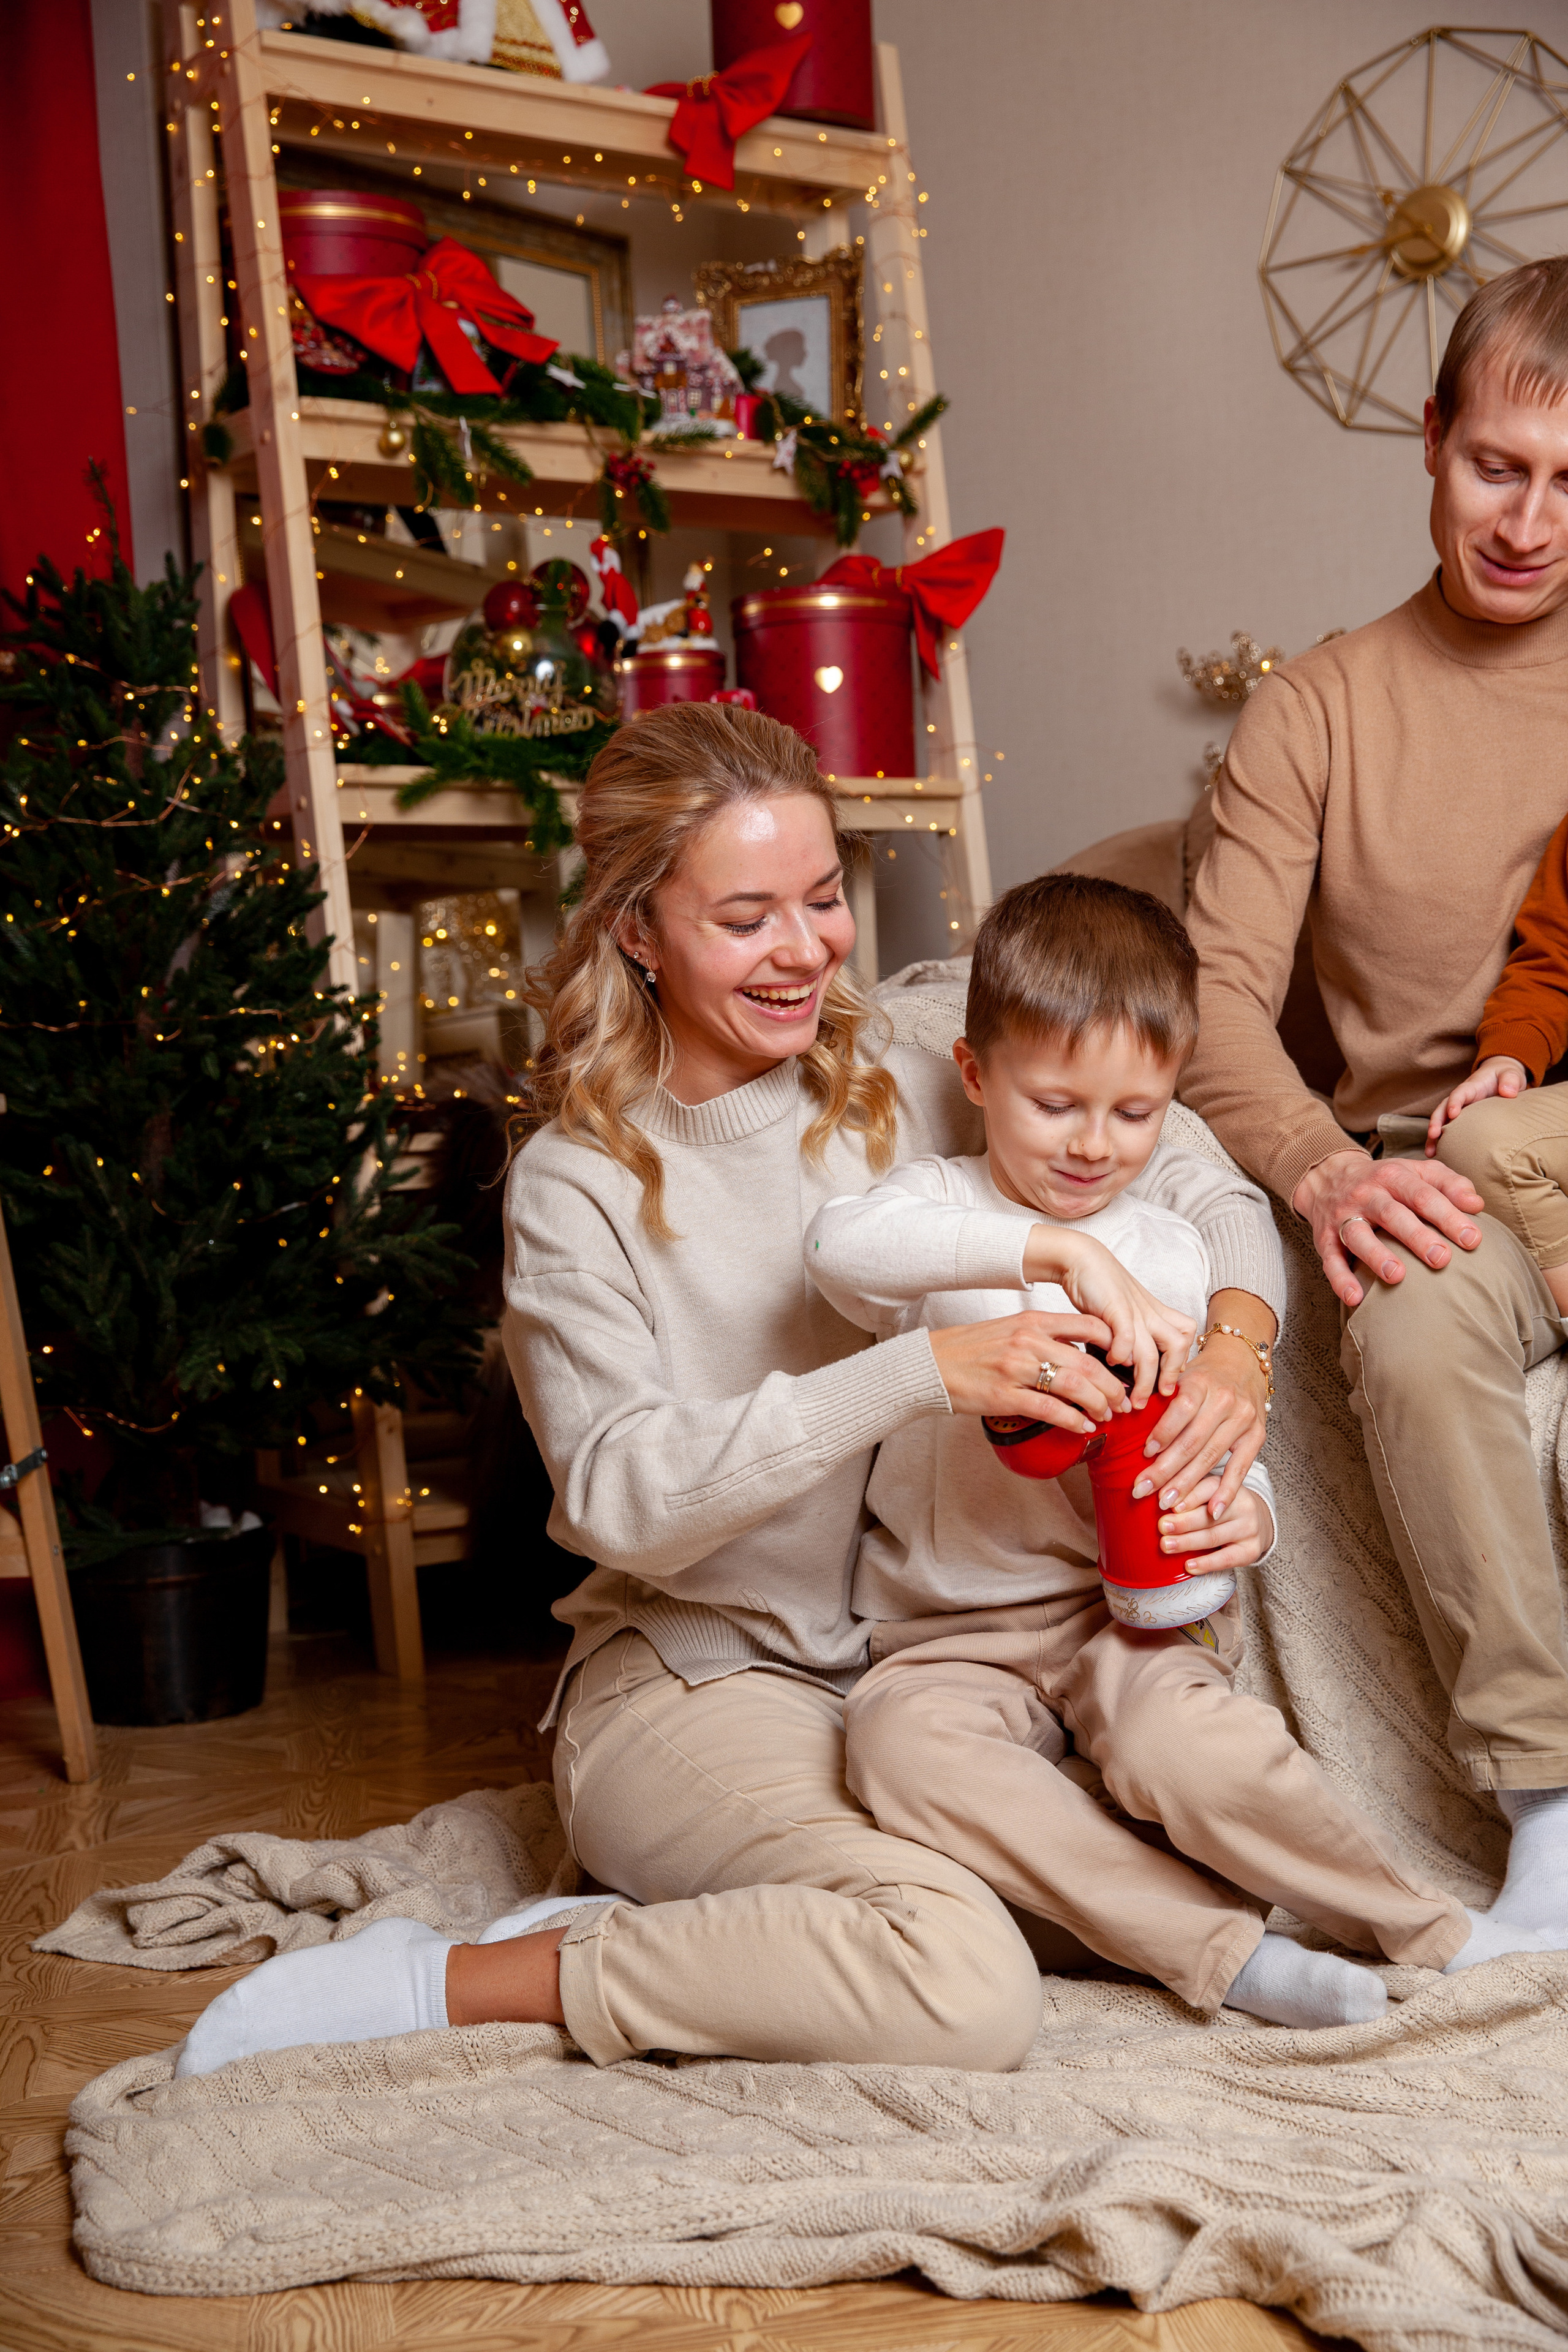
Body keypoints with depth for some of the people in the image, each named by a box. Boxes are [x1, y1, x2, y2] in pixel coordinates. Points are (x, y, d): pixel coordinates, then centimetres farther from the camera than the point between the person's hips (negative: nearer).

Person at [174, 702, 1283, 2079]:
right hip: (696, 1678, -6)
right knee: (971, 1992, -28)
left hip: (912, 1653, 6)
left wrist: (1236, 1349, -17)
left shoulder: (904, 1096, 2)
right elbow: (622, 1497, -22)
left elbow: (1202, 1194, 7)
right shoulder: (580, 1184, -9)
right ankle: (447, 1986, -12)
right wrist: (927, 1373, -31)